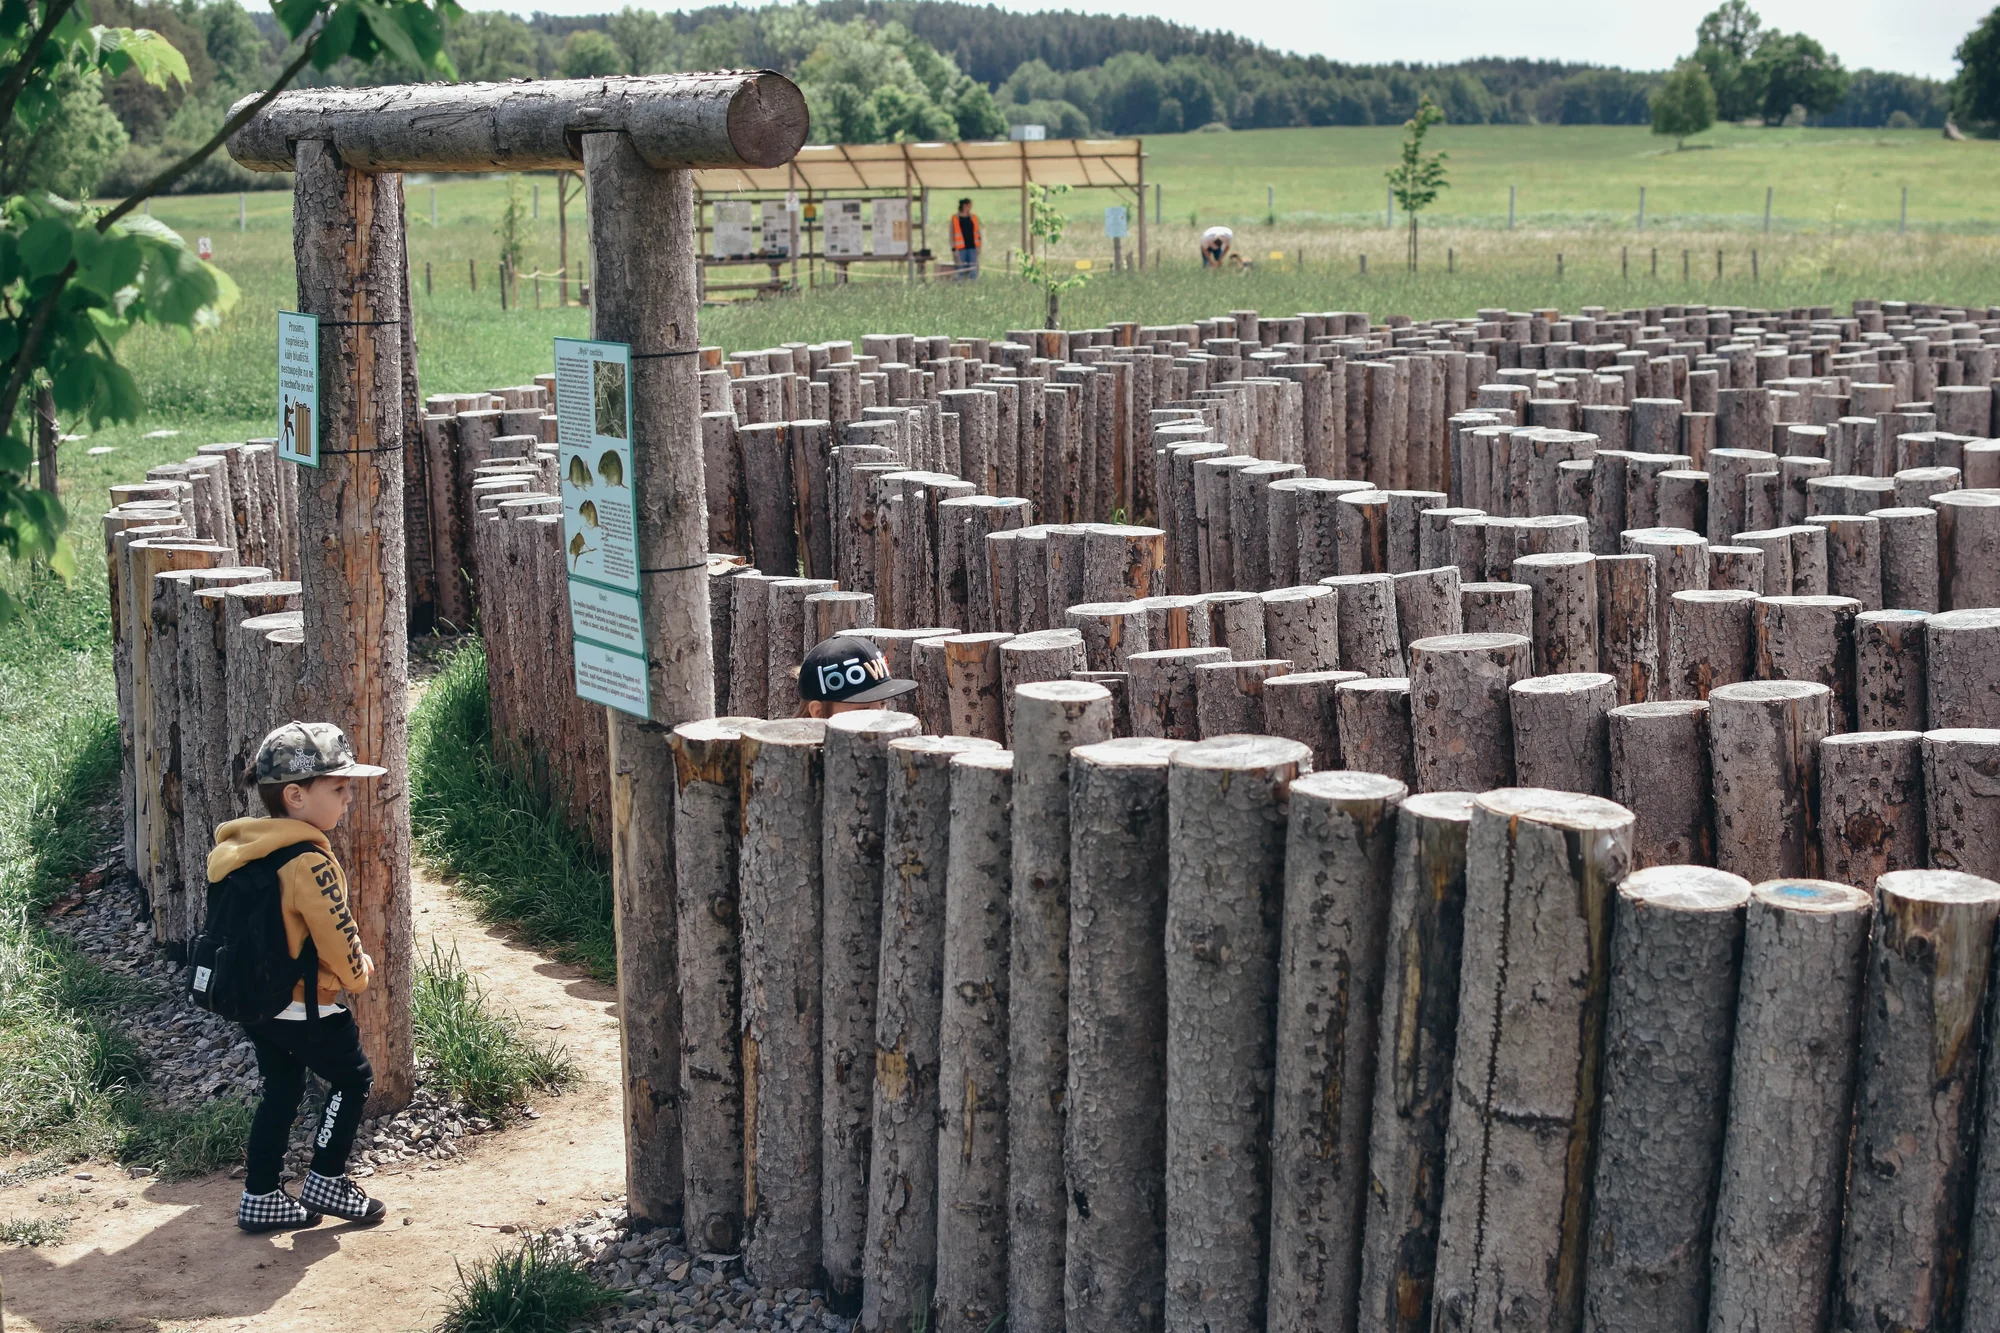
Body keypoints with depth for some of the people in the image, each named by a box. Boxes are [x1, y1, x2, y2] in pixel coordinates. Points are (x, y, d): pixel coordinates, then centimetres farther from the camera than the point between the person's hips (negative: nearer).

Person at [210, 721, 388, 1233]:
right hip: (306, 1007, -8)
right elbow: (338, 936, -21)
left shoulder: (242, 849, 4)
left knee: (281, 1092, 19)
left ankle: (261, 1199, 23)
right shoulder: (308, 860, -25)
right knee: (353, 1079, 11)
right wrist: (358, 973, 1)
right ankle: (325, 1184, 15)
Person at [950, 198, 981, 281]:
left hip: (972, 247, 3)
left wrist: (978, 246, 8)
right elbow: (952, 235, 1)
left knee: (973, 270, 0)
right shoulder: (955, 218, 0)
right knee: (961, 270, -3)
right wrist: (954, 249, -4)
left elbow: (977, 233, 16)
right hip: (961, 249, -3)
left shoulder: (974, 217, 11)